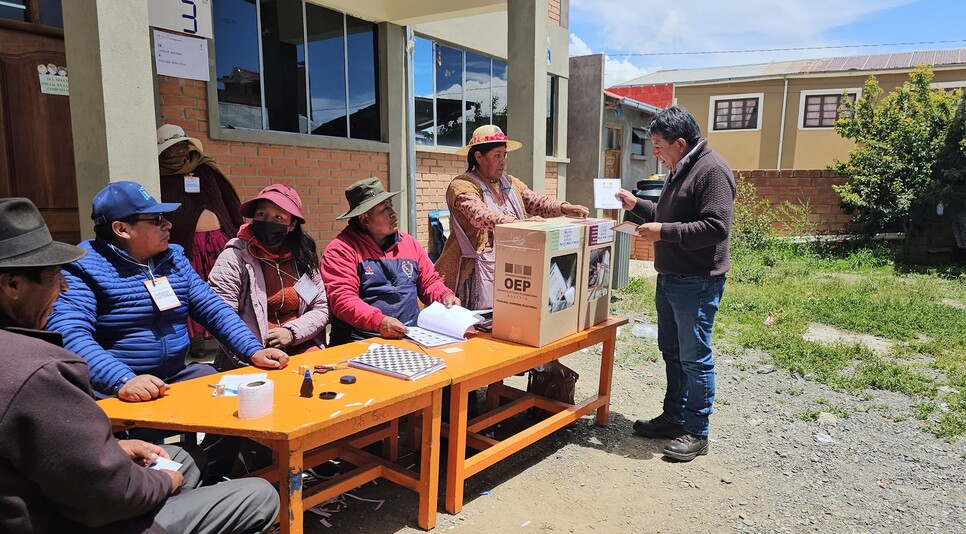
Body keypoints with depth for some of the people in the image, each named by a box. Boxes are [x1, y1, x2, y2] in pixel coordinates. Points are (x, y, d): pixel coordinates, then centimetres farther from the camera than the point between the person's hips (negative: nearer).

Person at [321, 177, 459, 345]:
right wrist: (379, 322, -27)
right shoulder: (342, 249, -3)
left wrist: (445, 296, 1)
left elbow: (429, 282, 22)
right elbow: (342, 299, -13)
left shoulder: (409, 243, 16)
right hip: (362, 342, -6)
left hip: (412, 336, 6)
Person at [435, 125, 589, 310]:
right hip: (480, 271, -6)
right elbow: (481, 216, -24)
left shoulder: (511, 183, 15)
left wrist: (564, 207, -15)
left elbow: (536, 201, 4)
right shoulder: (462, 186, -8)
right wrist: (520, 223, -35)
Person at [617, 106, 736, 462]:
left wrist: (664, 231, -22)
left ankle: (696, 432, 13)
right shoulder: (679, 171, 15)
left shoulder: (711, 171, -16)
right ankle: (674, 417, 31)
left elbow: (716, 228, -24)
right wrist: (637, 205, 13)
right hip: (669, 278, 10)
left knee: (694, 358, 0)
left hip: (697, 283, -10)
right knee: (672, 352, 17)